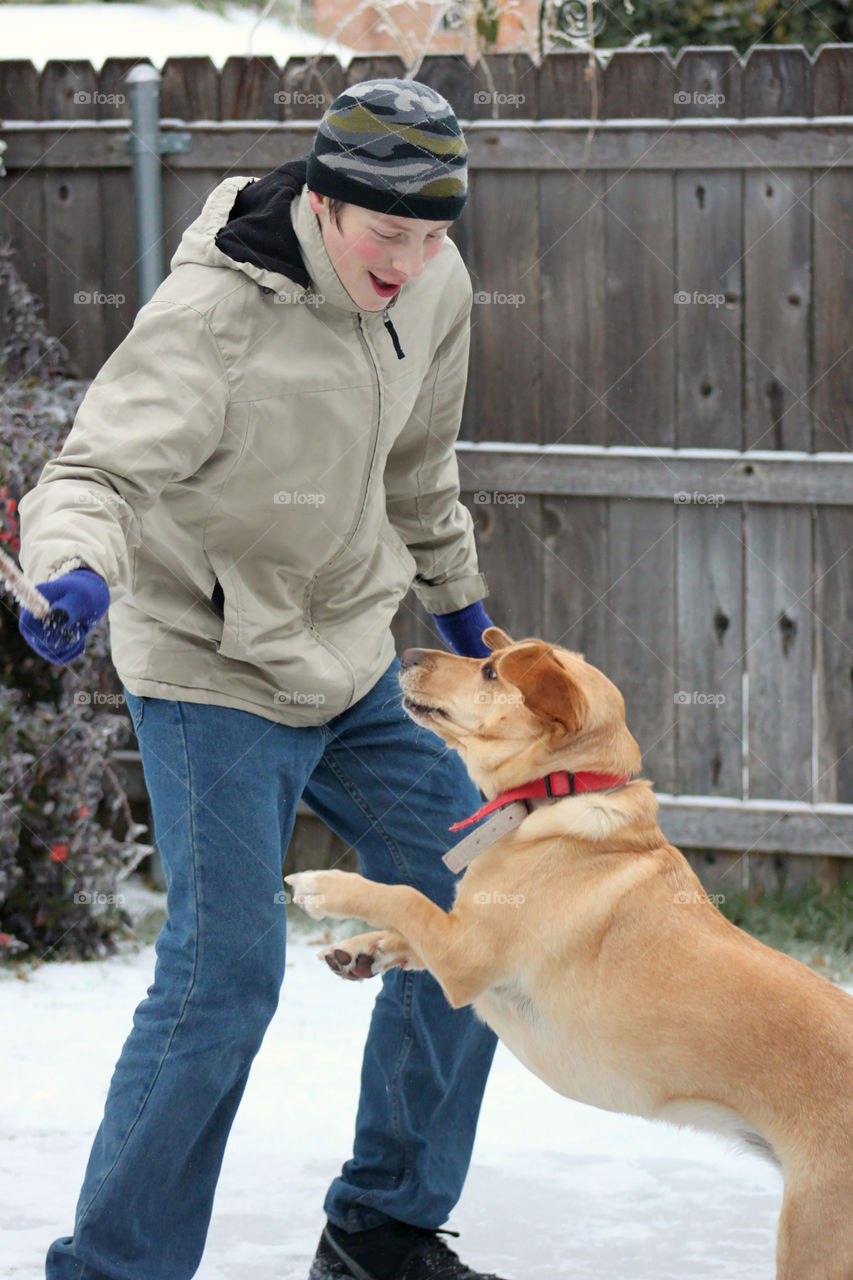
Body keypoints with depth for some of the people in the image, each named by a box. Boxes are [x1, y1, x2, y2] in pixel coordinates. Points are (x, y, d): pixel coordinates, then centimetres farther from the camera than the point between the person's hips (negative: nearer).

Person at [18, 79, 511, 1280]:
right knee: (225, 976, -13)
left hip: (354, 664, 7)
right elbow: (98, 470, -34)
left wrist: (455, 595, 24)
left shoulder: (433, 286, -5)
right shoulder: (210, 317, -27)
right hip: (214, 674, -7)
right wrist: (77, 568, -55)